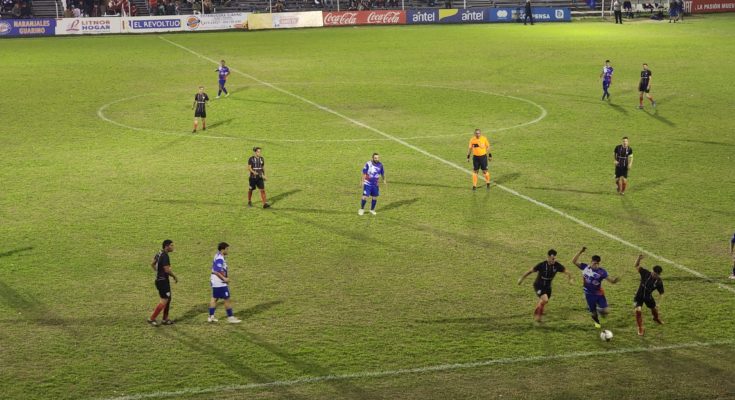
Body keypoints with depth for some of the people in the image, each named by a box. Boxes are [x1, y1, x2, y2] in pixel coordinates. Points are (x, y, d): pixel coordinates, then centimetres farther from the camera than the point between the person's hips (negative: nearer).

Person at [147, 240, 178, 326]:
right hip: (163, 281, -10)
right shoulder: (165, 256, -21)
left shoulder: (159, 254, 9)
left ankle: (165, 319, 22)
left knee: (168, 299, 16)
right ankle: (151, 318, -1)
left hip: (159, 279, 10)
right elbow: (167, 270, -24)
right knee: (164, 301, -5)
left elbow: (152, 264, 20)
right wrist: (175, 277, -11)